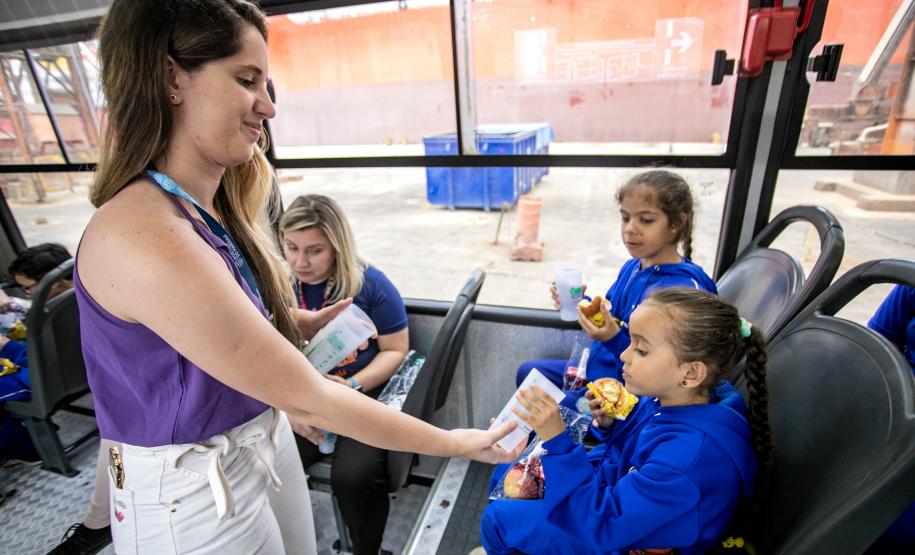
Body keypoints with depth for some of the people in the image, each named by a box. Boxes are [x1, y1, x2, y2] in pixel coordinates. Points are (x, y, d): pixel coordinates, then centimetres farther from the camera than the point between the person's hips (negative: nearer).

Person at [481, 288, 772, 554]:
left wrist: (556, 440, -40)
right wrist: (609, 424, -16)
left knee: (499, 517, -2)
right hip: (621, 496, 7)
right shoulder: (669, 396, -14)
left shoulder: (693, 451, -39)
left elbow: (604, 526, -34)